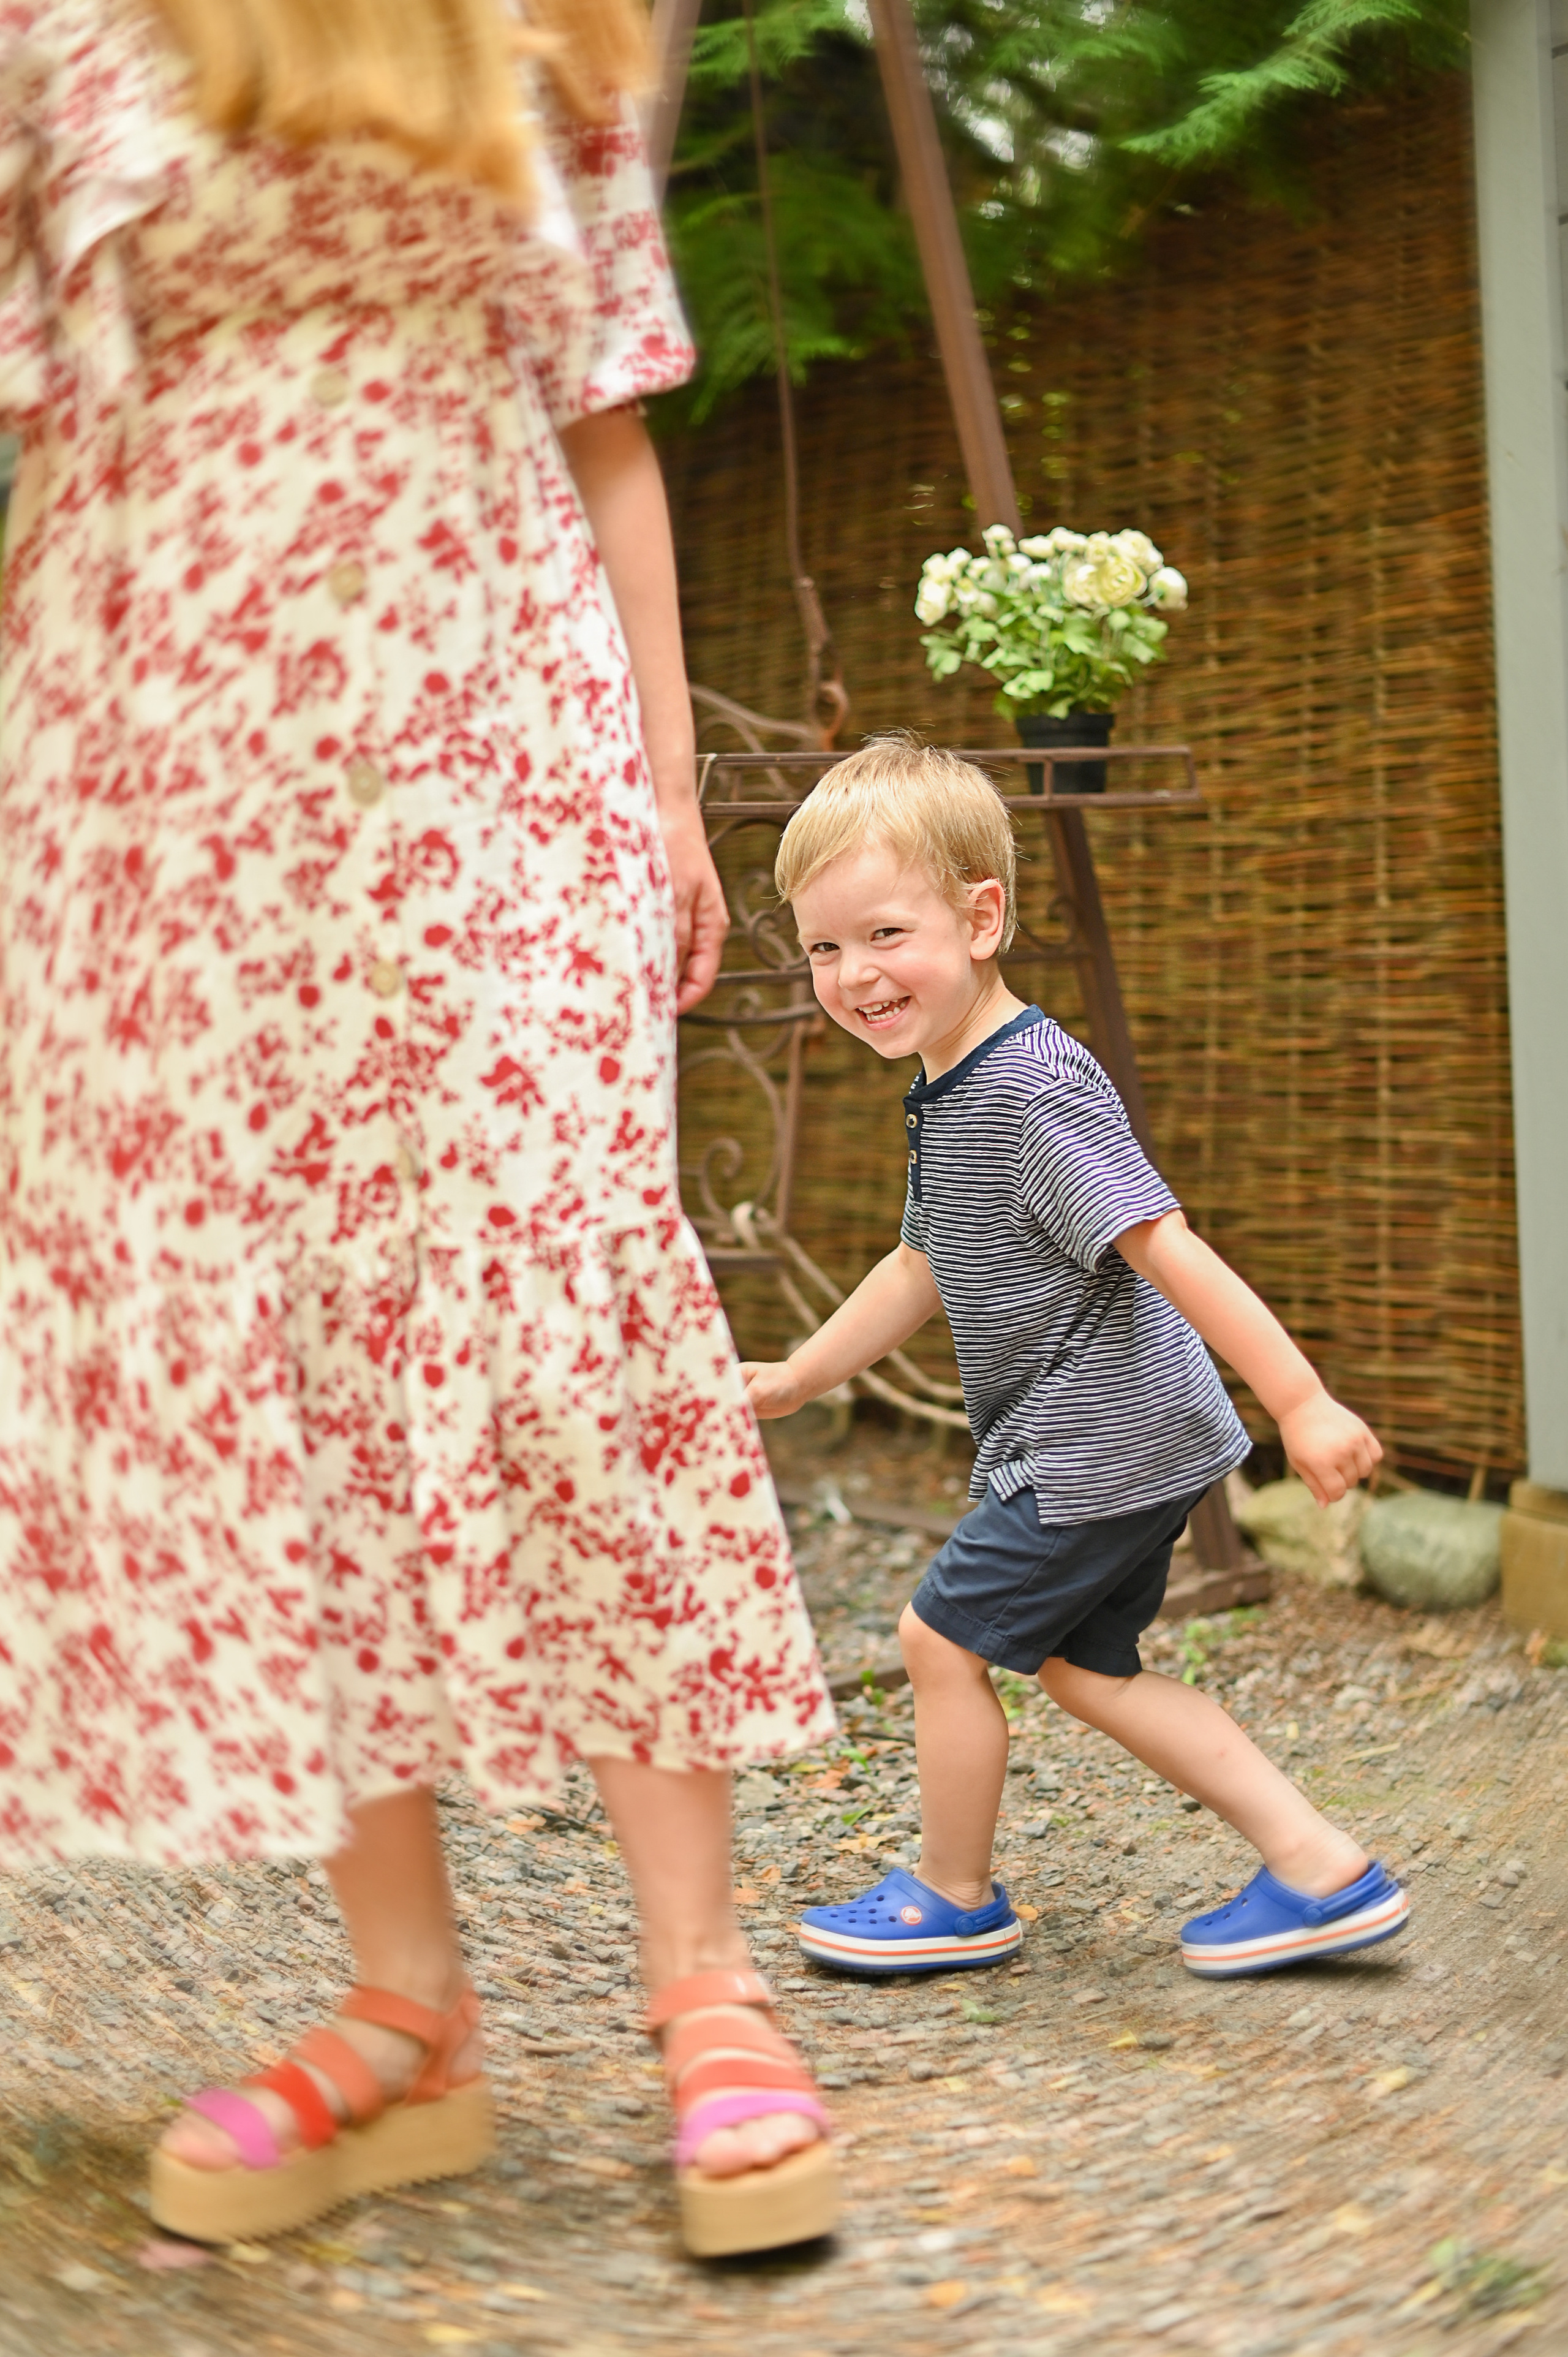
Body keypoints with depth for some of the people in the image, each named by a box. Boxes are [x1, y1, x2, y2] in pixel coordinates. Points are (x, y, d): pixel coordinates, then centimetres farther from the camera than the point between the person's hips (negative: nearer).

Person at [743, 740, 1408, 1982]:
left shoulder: (1034, 1090, -23)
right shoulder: (951, 1093, 9)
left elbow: (1164, 1248, -26)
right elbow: (924, 1270, 21)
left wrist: (1302, 1403, -26)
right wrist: (792, 1380, 26)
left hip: (1101, 1446, -10)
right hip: (1117, 1447, 10)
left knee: (943, 1637, 2)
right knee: (1082, 1664, 17)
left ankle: (956, 1898, 23)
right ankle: (1323, 1871, 16)